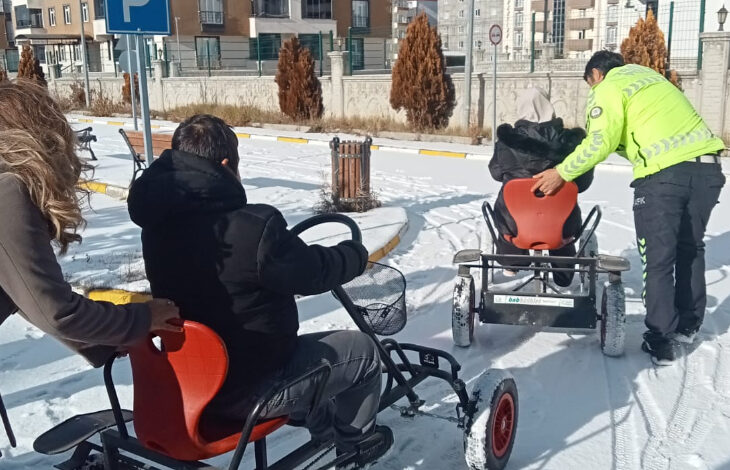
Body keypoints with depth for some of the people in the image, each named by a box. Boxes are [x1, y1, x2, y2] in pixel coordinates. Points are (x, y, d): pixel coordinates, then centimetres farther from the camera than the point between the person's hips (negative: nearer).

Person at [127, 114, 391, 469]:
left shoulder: (159, 221, -5)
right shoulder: (253, 227, -30)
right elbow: (311, 273, -15)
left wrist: (282, 244, 20)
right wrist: (356, 253, 5)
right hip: (248, 389, -8)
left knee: (291, 342, 34)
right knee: (362, 350, 11)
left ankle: (321, 423, 47)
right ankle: (355, 439, 35)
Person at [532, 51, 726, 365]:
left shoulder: (609, 88, 4)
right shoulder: (647, 75, 28)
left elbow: (600, 142, -9)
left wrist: (562, 173, -2)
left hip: (664, 172, -7)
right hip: (707, 166, 7)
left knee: (658, 259, 3)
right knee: (690, 248, 21)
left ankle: (661, 342, 8)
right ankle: (688, 325, 34)